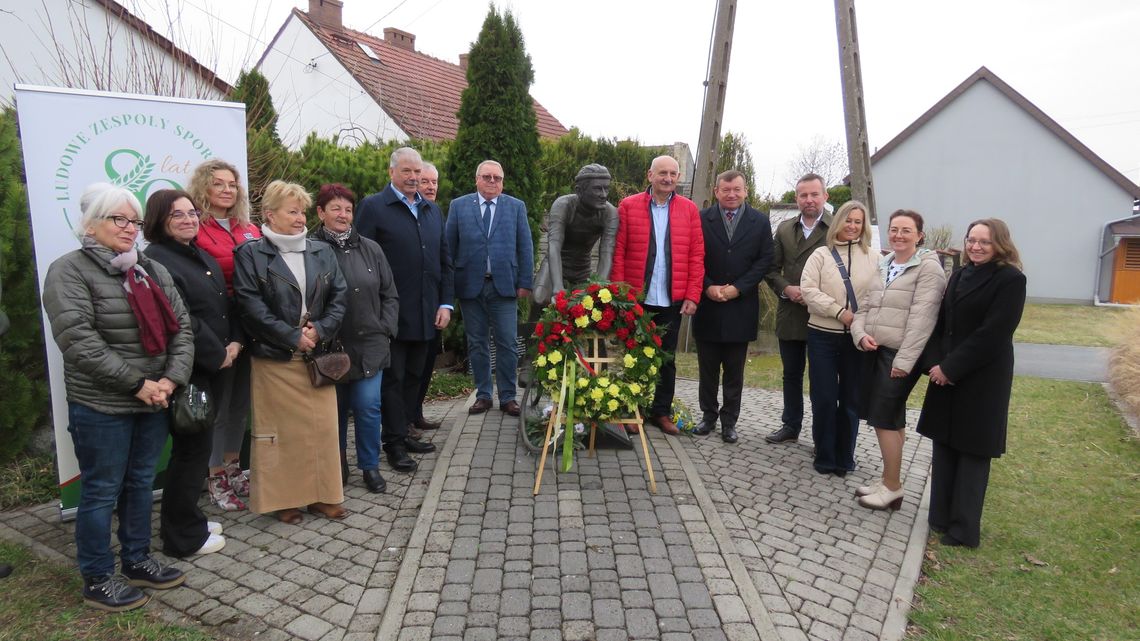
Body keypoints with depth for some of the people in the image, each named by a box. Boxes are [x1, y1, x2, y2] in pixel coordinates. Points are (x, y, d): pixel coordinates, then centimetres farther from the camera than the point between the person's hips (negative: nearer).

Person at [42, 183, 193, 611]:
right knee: (102, 491, 6)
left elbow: (181, 326, 5)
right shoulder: (70, 271, -9)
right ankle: (97, 580, 22)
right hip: (101, 406, -6)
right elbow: (78, 340, -19)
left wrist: (172, 377, -10)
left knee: (141, 483, 17)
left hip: (153, 401, 6)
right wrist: (137, 383, -20)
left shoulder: (152, 270, 10)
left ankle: (137, 561, 33)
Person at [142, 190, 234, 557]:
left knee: (197, 446, 17)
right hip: (187, 372, -8)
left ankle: (188, 519, 32)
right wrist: (217, 355, -13)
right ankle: (183, 537, 15)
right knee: (193, 448, 0)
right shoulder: (156, 261, -13)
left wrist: (235, 342, 1)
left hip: (212, 369, 8)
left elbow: (226, 304, 17)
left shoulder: (203, 257, 15)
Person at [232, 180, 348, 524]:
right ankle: (283, 498, 18)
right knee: (281, 430, 4)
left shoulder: (321, 252, 10)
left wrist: (320, 331, -10)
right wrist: (293, 337, -14)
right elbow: (251, 306, -10)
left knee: (322, 426, 6)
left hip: (318, 355, 4)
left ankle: (321, 494, 20)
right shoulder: (250, 254, -2)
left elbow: (339, 296, 5)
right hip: (274, 358, -4)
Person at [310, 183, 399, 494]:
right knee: (335, 409, 11)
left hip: (370, 344, 2)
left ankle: (370, 466, 17)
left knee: (368, 405, -2)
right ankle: (337, 466, 31)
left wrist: (384, 329, 3)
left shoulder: (370, 249, 7)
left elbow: (389, 295, 11)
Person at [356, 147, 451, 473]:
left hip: (426, 313, 6)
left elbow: (444, 261, 15)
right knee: (393, 379, 4)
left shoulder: (432, 210, 14)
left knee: (413, 377, 13)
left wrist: (446, 303, 8)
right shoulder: (372, 207, -4)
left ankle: (401, 433, 26)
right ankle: (393, 443, 14)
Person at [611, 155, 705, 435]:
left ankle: (662, 412, 22)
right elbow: (618, 253, -3)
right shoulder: (628, 206, 0)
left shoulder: (689, 209, 5)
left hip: (672, 299, 1)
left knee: (667, 358, 10)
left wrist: (692, 296, -5)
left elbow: (696, 256, 2)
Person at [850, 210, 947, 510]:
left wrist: (904, 360, -20)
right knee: (890, 420, 14)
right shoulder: (883, 265, 14)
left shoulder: (929, 268, -9)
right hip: (875, 351, 7)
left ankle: (893, 488, 10)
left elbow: (921, 318, -16)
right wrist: (861, 334, -5)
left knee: (885, 419, -4)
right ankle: (888, 481, 24)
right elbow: (865, 306, 15)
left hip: (900, 356, -7)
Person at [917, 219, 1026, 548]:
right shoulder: (959, 276, 11)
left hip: (981, 381, -7)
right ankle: (941, 518, 23)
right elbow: (940, 322, 8)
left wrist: (950, 369, -17)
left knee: (972, 452, 3)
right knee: (944, 446, 12)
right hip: (946, 376, 7)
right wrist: (935, 363, -6)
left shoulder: (1011, 280, -10)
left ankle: (964, 529, 13)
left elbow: (992, 334, -18)